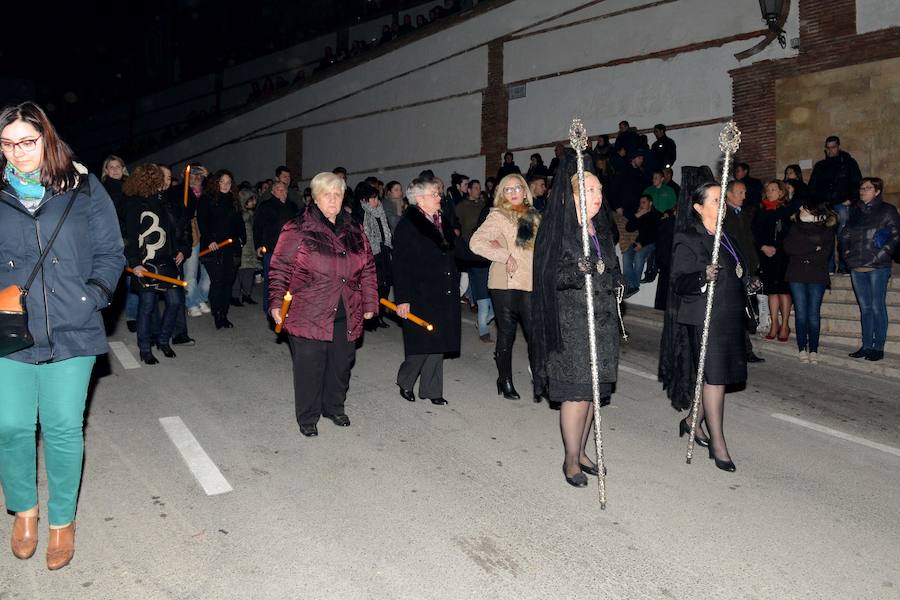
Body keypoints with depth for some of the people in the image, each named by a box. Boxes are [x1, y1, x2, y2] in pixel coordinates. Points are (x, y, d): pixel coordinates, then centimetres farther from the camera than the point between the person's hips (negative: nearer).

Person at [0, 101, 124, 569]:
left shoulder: (84, 189, 2)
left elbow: (110, 253, 5)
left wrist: (94, 293, -10)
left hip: (72, 331, -1)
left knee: (64, 427, 5)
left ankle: (62, 519, 25)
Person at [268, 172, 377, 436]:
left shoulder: (354, 231, 9)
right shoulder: (297, 230, -6)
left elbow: (367, 269, 14)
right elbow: (279, 268, -4)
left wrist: (369, 303, 12)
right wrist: (276, 303, -9)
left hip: (346, 316, 5)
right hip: (309, 314, -4)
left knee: (341, 364, 15)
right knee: (309, 367, 3)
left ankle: (334, 407, 37)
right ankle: (307, 418, 21)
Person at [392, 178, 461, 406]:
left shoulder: (443, 222, 12)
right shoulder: (407, 224, -9)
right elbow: (400, 265, -12)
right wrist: (402, 299, -16)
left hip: (444, 296, 7)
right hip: (421, 296, -7)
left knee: (437, 344, 10)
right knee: (422, 344, -2)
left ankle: (431, 389, 21)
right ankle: (405, 382, 21)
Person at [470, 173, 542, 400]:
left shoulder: (534, 216, 14)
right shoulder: (497, 216, -4)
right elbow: (476, 242, -15)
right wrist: (505, 256, -15)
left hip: (530, 283, 4)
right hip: (506, 283, -4)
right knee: (506, 332, 6)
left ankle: (540, 384, 7)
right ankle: (505, 382, 20)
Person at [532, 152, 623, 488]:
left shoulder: (601, 229, 13)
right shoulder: (557, 228, -8)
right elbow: (548, 275, -16)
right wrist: (578, 272, -30)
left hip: (601, 320, 7)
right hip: (571, 323, -7)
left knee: (592, 390, 11)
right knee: (576, 392, -4)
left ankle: (581, 451, 25)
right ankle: (571, 459, 11)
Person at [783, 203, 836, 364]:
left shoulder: (827, 228, 2)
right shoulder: (796, 225, 8)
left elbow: (824, 254, -8)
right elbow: (788, 247, -5)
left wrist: (801, 252, -9)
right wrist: (813, 248, -11)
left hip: (817, 276, -1)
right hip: (797, 275, 2)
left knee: (814, 314, -3)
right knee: (800, 313, 0)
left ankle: (813, 350, 5)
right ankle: (802, 349, 8)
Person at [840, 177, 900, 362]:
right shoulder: (855, 211, 16)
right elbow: (845, 234, 22)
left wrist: (882, 254, -13)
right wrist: (846, 251, 8)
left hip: (878, 267, -5)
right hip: (857, 267, 5)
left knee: (877, 307, -4)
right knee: (865, 308, 9)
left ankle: (879, 347, 2)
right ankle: (866, 346, 14)